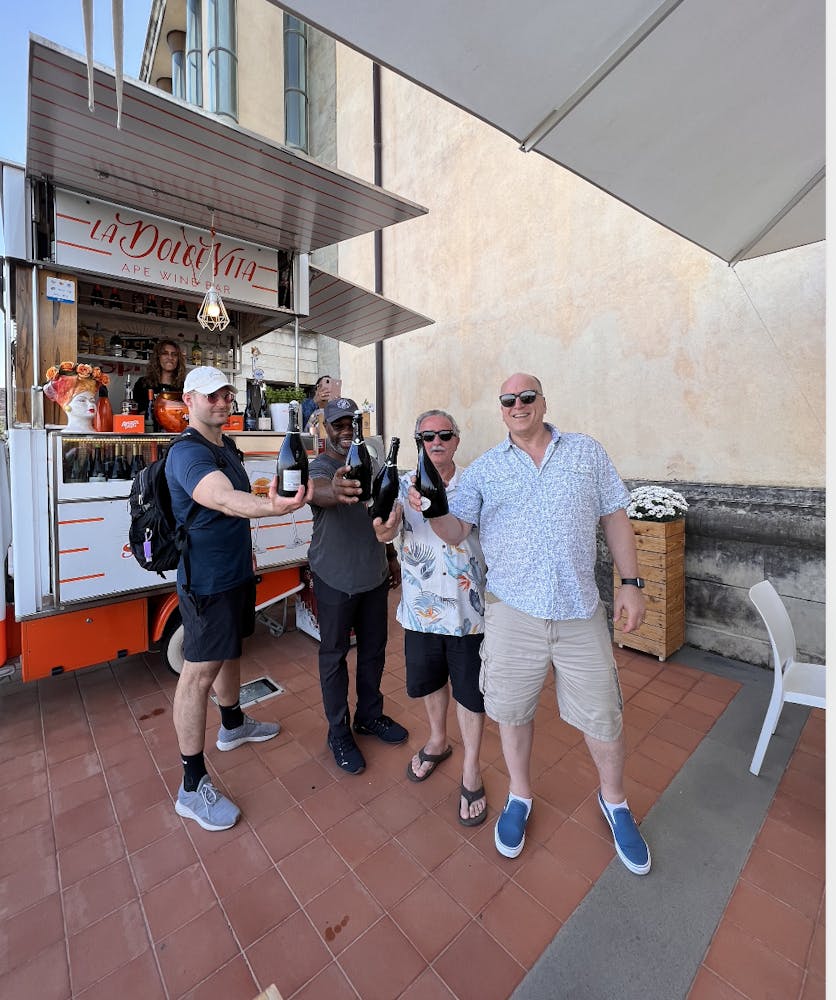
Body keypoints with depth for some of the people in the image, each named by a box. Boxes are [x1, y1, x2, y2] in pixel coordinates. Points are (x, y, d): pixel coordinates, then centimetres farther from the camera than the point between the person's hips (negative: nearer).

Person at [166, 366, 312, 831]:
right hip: (207, 580, -9)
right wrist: (272, 506, -60)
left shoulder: (227, 446, 11)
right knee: (200, 672, -1)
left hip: (237, 572, 10)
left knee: (231, 651, 24)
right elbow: (223, 498, -41)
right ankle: (194, 787, 13)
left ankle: (233, 724, 46)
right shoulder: (188, 452, -21)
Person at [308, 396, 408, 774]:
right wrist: (334, 490, -63)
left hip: (374, 575, 6)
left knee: (374, 648, 18)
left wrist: (391, 556, 17)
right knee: (334, 655, 9)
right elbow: (318, 490, -40)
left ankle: (370, 715, 39)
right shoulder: (321, 467, -14)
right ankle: (339, 732, 28)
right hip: (335, 581, -6)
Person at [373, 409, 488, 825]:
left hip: (468, 608, -1)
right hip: (421, 608, 2)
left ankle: (471, 768, 35)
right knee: (428, 680, 22)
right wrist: (384, 525, -42)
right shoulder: (404, 487, -4)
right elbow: (385, 533, -19)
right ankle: (437, 741, 50)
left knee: (469, 689, 11)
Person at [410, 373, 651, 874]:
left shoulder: (588, 452, 6)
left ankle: (615, 800, 44)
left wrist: (632, 582, 1)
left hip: (581, 610, 1)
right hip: (514, 610, 0)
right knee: (514, 709, 15)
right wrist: (430, 510, -22)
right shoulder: (484, 468, 4)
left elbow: (615, 517, 7)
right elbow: (455, 530, -1)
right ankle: (519, 797, 43)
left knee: (603, 716, 13)